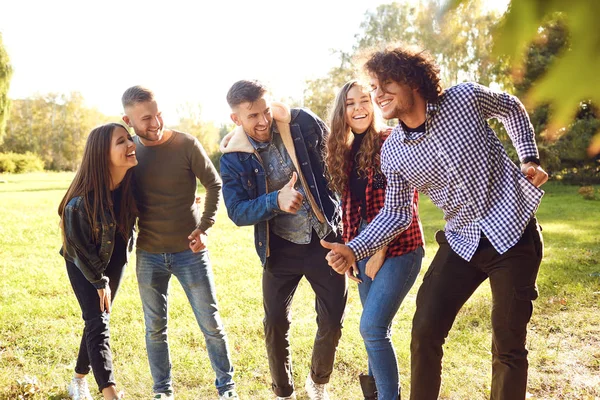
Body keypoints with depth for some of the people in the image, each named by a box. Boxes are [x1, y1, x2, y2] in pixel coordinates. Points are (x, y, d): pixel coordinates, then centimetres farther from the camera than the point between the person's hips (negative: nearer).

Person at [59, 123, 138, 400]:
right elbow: (78, 246, -19)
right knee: (98, 324, -10)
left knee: (98, 321, 13)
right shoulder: (82, 199, -34)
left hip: (115, 259, 5)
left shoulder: (131, 182, -20)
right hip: (83, 263, -5)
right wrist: (99, 281, -11)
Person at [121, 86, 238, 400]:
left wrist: (205, 227, -7)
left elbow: (214, 185, 0)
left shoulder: (186, 144, -9)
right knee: (155, 328, 12)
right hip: (148, 255, 2)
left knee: (211, 324, 5)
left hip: (189, 251, -2)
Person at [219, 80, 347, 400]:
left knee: (332, 320, 4)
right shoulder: (233, 157, -9)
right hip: (279, 249, 0)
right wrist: (276, 201, -32)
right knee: (275, 323, 3)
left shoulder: (301, 124, -10)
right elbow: (237, 212, -13)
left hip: (323, 240, 0)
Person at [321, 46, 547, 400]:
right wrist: (354, 250, -14)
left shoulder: (465, 98, -11)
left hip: (514, 233, -2)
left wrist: (530, 159, -2)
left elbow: (512, 108, 9)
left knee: (509, 347, 3)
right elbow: (396, 214, 1)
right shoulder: (392, 153, -5)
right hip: (462, 244, 3)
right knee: (425, 331, -1)